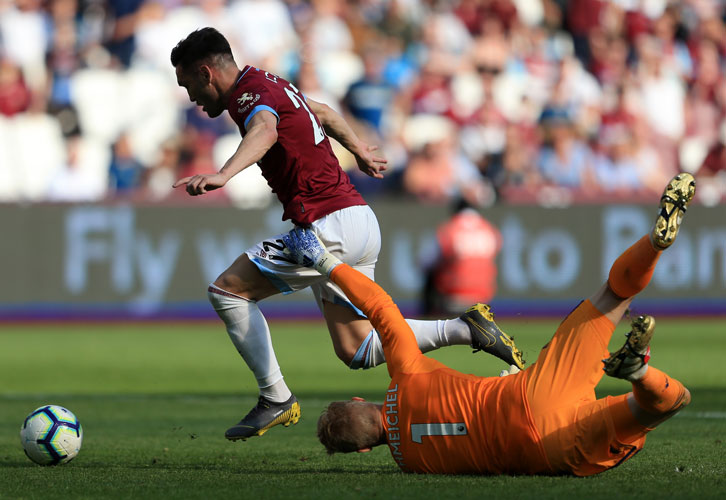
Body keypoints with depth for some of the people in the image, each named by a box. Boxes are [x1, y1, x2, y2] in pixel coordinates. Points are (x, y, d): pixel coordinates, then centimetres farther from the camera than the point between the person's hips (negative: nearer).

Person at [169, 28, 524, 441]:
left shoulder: (249, 93, -13)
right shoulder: (270, 84, 18)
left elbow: (264, 130, -37)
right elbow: (323, 113, 36)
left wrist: (223, 175, -55)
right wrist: (361, 151, 54)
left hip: (331, 228, -10)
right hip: (358, 220, 10)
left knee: (227, 291, -5)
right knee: (357, 352, 15)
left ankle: (276, 400, -4)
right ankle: (465, 329, 8)